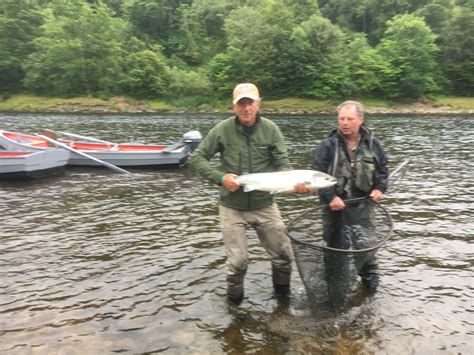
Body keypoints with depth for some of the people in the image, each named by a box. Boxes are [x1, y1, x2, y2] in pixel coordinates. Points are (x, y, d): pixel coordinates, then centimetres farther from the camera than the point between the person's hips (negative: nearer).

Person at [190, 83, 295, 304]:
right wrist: (220, 177, -18)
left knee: (283, 254, 9)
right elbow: (197, 157, -4)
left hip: (265, 205, 2)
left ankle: (283, 294, 38)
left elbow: (283, 164, -7)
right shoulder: (223, 129, -8)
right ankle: (234, 300, 31)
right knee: (237, 260, 0)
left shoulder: (270, 129, -6)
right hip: (232, 207, -2)